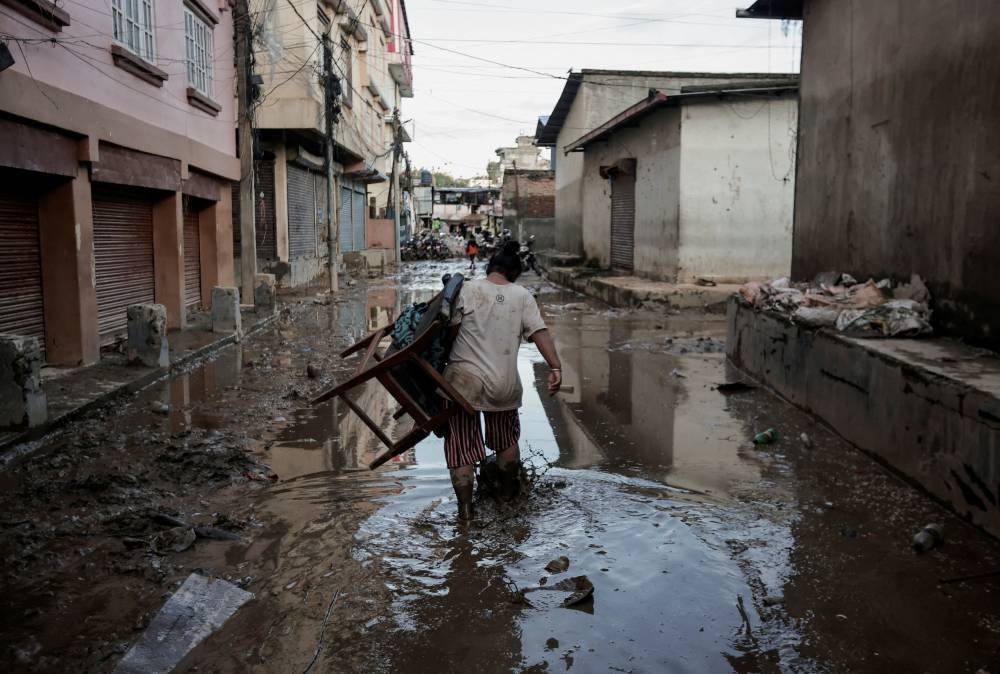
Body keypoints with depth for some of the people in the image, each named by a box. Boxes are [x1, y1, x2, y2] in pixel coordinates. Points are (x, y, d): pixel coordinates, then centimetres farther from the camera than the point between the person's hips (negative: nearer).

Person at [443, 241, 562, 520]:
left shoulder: (467, 290, -2)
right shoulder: (522, 296, 2)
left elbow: (450, 330, 0)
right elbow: (540, 332, -7)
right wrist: (555, 367, -8)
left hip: (464, 379, -2)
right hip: (504, 383, 2)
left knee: (461, 444, 8)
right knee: (506, 439, 25)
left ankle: (465, 507, 9)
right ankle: (508, 491, 41)